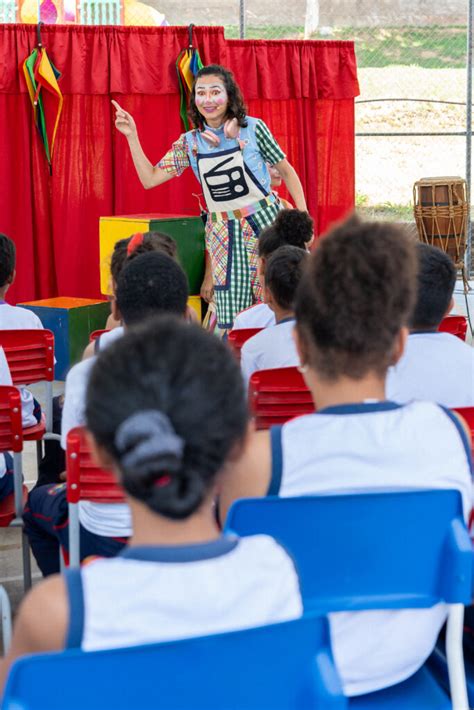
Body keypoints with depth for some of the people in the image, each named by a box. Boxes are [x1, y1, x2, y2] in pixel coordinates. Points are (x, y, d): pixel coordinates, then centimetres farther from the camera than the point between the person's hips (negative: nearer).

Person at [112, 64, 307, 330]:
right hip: (225, 233, 2)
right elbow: (150, 179, 4)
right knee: (231, 318, -3)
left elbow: (286, 170, 4)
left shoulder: (253, 128, -4)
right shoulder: (190, 143, 4)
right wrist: (132, 136, -3)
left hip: (265, 221, -2)